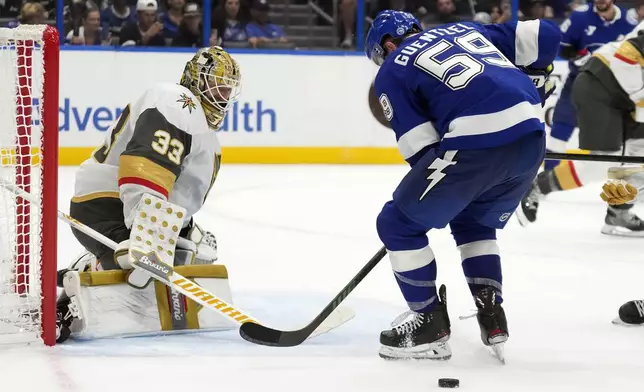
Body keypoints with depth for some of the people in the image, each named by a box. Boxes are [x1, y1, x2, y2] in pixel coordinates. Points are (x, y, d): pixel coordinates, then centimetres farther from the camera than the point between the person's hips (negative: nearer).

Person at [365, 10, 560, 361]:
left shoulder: (391, 71, 13)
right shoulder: (464, 29, 29)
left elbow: (421, 147, 4)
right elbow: (543, 35, 23)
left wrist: (438, 184, 20)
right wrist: (532, 86, 33)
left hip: (476, 143, -7)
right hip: (531, 138, 7)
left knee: (398, 224, 12)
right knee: (473, 223, 31)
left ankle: (430, 325, 16)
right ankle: (491, 318, 20)